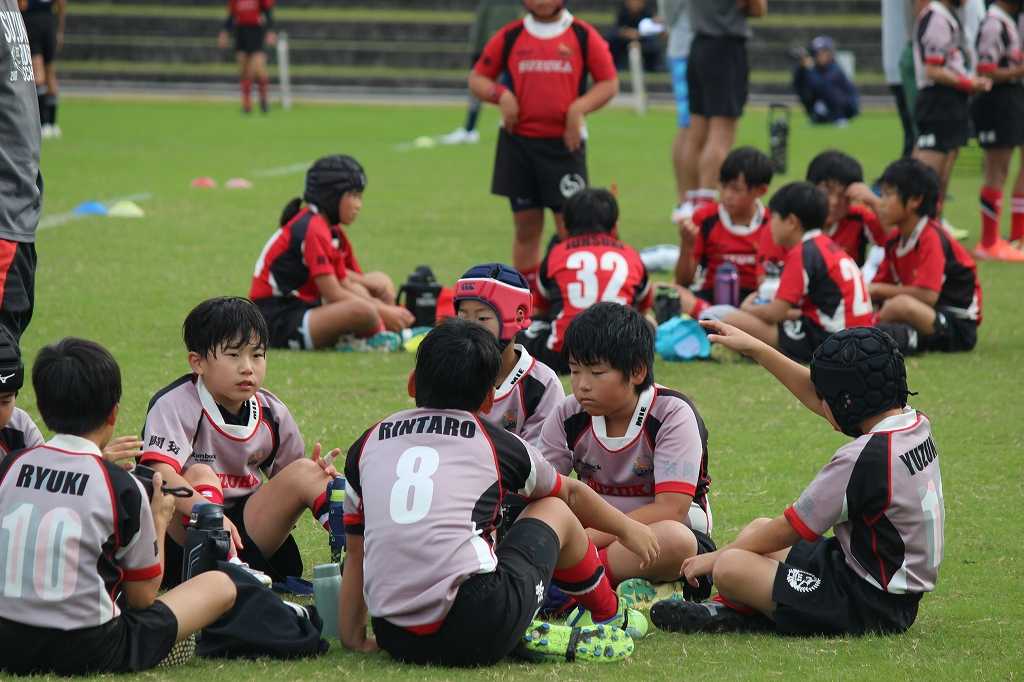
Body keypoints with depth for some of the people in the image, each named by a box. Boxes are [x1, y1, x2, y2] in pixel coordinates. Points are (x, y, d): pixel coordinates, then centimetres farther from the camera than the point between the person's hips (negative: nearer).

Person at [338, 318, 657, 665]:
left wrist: (352, 637, 29)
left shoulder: (367, 444, 18)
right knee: (555, 510, 22)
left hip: (394, 640, 2)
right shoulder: (496, 443, 13)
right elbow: (572, 493, 32)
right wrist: (628, 528, 50)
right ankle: (612, 619, 43)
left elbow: (356, 553, 21)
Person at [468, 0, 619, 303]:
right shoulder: (510, 37, 6)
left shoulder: (583, 36, 1)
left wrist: (578, 108, -13)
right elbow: (477, 78, 12)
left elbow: (609, 82, 3)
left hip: (564, 142, -2)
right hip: (518, 141, 2)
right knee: (526, 226, 7)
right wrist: (500, 94, -8)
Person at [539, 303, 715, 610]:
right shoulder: (568, 416, 0)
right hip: (598, 534, 4)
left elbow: (671, 509, -22)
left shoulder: (673, 415, -14)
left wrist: (586, 538, -29)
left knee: (675, 540, -40)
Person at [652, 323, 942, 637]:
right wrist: (755, 349, 21)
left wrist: (716, 557, -1)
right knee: (757, 529, 21)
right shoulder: (914, 423, 2)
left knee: (730, 567, -19)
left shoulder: (863, 458, -25)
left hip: (868, 606, -10)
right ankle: (729, 610, 6)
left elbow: (789, 529, -14)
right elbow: (817, 398, 18)